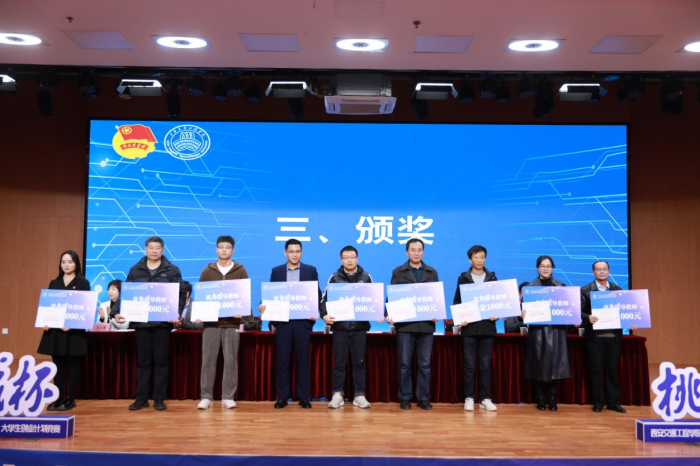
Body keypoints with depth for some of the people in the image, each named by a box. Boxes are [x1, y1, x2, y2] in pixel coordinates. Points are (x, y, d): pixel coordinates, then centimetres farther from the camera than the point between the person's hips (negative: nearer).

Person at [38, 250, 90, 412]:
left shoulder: (83, 283, -1)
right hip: (55, 329, 4)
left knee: (73, 364, 3)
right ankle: (57, 398, 14)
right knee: (58, 364, 8)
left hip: (74, 330, -4)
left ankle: (70, 399, 10)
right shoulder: (54, 283, 12)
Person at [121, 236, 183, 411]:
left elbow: (179, 295, -2)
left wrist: (177, 314, -16)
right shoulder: (135, 270, 9)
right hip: (141, 321, 2)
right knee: (142, 361, 7)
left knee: (161, 361, 4)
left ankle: (159, 399, 10)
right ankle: (141, 399, 14)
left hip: (163, 321, -2)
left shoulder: (172, 270, 3)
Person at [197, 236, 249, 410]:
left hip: (232, 321, -1)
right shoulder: (207, 271, 9)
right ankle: (206, 397, 7)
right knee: (208, 359, 1)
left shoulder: (240, 271, 6)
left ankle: (228, 397, 8)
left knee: (231, 360, 1)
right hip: (211, 321, 1)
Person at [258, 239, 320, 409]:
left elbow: (317, 294, 5)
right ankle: (282, 396, 13)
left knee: (303, 360, 4)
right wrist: (263, 306, -11)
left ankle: (303, 397, 11)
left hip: (303, 321, -1)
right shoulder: (276, 271, 8)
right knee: (282, 361, 4)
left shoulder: (311, 270, 6)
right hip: (282, 321, 1)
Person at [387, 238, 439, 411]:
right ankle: (405, 398, 12)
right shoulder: (398, 272, 6)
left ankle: (423, 398, 13)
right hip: (405, 324, -1)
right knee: (404, 363, 3)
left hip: (426, 324, 2)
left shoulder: (432, 272, 11)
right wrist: (389, 314, -13)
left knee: (425, 364, 5)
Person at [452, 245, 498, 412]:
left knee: (485, 365, 4)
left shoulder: (492, 278, 10)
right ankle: (469, 398, 8)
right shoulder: (463, 278, 5)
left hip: (487, 328, 1)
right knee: (469, 365, 1)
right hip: (469, 327, -1)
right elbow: (457, 301, 5)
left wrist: (496, 314, -9)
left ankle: (485, 398, 11)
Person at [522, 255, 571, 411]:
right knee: (538, 364, 1)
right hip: (537, 329, -1)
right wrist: (523, 314, -20)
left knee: (554, 363, -1)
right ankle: (540, 399, 11)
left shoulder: (561, 286, 8)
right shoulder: (530, 287, 4)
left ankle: (552, 399, 8)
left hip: (556, 329, 1)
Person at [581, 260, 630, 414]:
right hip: (594, 336, -2)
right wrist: (588, 318, -23)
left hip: (613, 336, 2)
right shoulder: (586, 290, 1)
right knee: (596, 369, 3)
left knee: (612, 369, 7)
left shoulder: (618, 290, 10)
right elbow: (579, 311, -4)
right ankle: (598, 402, 12)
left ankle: (613, 402, 14)